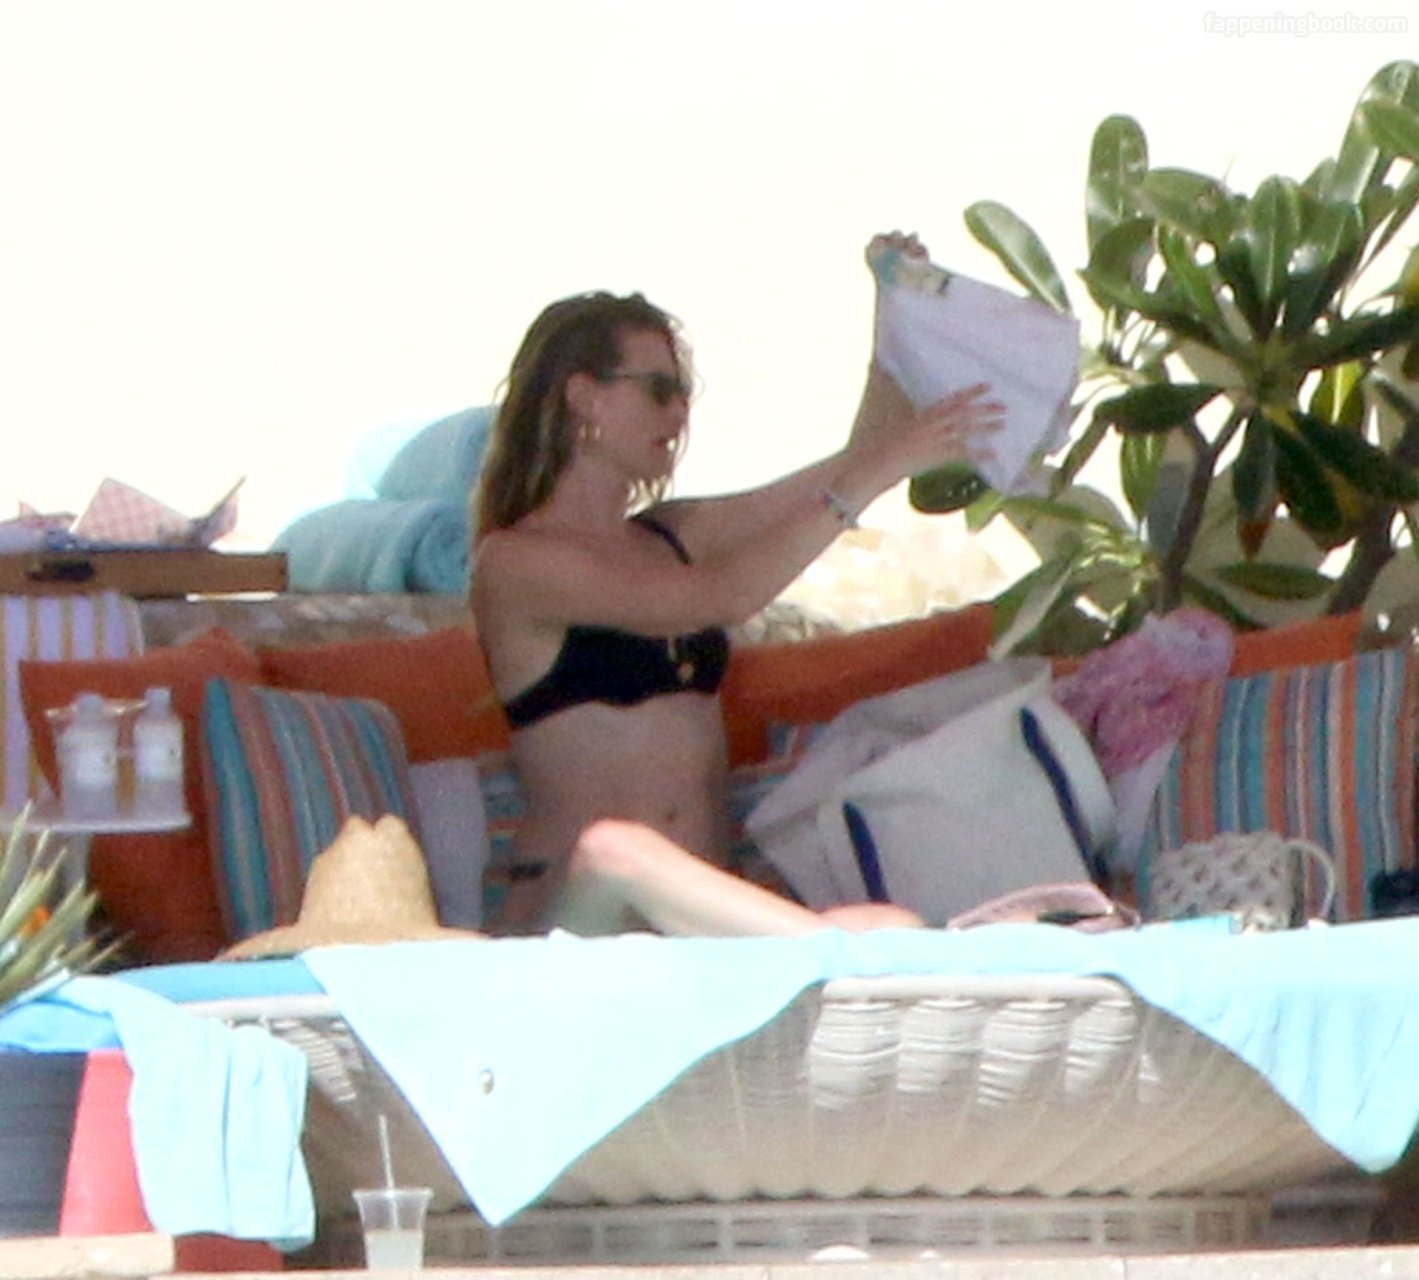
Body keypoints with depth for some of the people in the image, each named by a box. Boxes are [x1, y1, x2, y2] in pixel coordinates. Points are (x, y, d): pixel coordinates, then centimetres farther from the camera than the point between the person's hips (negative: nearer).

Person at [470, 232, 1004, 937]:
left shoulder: (673, 535, 22)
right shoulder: (514, 561, -3)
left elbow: (859, 465, 27)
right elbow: (712, 600, -16)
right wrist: (873, 476, -17)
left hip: (702, 903, 7)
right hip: (568, 907, -7)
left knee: (895, 925, -24)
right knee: (616, 851, -43)